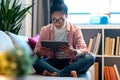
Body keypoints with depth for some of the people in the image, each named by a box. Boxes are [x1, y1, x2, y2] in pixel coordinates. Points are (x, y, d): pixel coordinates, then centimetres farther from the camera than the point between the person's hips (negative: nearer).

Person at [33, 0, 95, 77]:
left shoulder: (75, 29, -3)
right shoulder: (45, 30, 2)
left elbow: (84, 50, -12)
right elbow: (36, 50, -2)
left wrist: (74, 52, -36)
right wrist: (39, 53, -27)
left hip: (71, 62, 0)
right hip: (53, 62, 1)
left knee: (90, 57, -28)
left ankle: (54, 74, -33)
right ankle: (69, 73, -38)